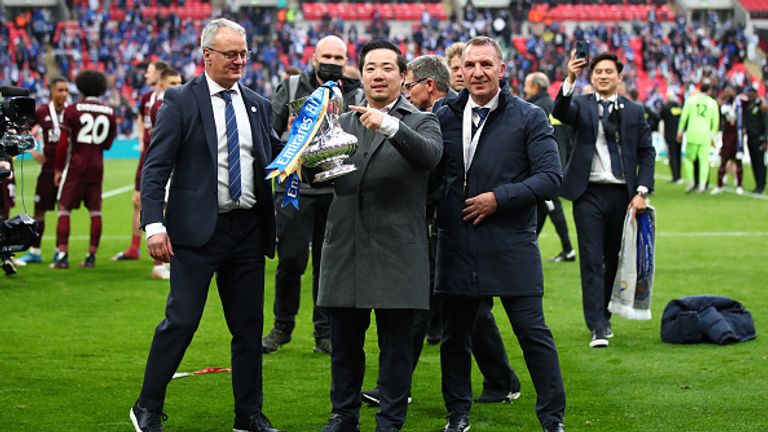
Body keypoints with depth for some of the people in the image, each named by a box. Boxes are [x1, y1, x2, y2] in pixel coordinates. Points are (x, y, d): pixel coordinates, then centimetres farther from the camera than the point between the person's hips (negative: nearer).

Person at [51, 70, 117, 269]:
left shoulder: (72, 110, -7)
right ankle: (91, 256, 10)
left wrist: (58, 169, 2)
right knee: (95, 211, 8)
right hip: (97, 165, 4)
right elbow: (107, 144, 12)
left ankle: (62, 255, -9)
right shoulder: (109, 113, 5)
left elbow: (63, 144, -6)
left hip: (76, 165, -4)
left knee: (64, 209, -1)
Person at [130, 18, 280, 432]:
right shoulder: (181, 101, -3)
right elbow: (155, 167, -7)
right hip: (197, 228, -5)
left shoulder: (259, 106, 12)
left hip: (248, 229, 5)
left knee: (249, 325, 9)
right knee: (181, 320, -6)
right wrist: (154, 224, -17)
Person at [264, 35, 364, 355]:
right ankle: (283, 326, 15)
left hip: (336, 193, 1)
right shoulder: (292, 88, 7)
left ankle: (325, 334, 15)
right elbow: (269, 130, 7)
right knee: (291, 259, -4)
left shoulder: (356, 96, 7)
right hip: (295, 189, -1)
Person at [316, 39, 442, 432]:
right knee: (344, 340, 10)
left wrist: (389, 125, -32)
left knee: (396, 344, 1)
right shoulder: (343, 122, 16)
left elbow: (430, 155, -18)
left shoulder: (420, 123, 5)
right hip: (345, 248, 3)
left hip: (396, 249, -3)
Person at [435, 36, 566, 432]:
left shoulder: (528, 118, -1)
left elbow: (550, 178, -8)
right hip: (457, 247, 3)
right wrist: (438, 216, 0)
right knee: (454, 335, 11)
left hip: (511, 247, -3)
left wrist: (498, 198, -14)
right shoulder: (444, 117, 8)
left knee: (533, 333, -2)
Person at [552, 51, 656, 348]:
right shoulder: (581, 104, 3)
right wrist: (570, 80, -35)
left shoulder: (634, 111, 9)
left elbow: (647, 152, 8)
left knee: (615, 259, 11)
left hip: (622, 195, 3)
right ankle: (598, 327, -9)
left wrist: (642, 191, -2)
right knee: (592, 261, -7)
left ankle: (604, 315, 27)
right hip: (589, 194, -2)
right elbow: (560, 112, -19)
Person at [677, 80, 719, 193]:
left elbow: (684, 117, 1)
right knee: (704, 160, 3)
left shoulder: (691, 99, 1)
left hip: (692, 133, 0)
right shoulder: (713, 103, 3)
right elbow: (716, 122, 7)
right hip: (705, 135, 0)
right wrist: (713, 136, 18)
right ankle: (702, 185, -3)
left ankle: (691, 182, -1)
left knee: (689, 158, 11)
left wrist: (680, 131, 9)